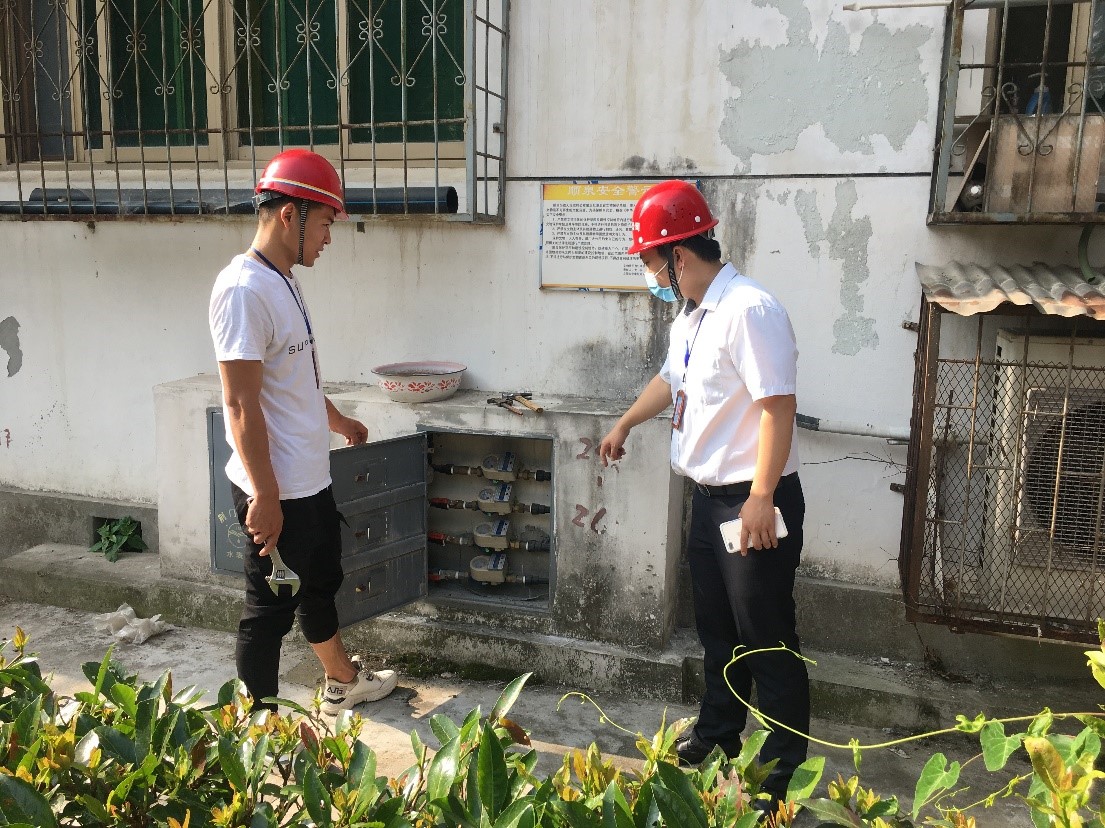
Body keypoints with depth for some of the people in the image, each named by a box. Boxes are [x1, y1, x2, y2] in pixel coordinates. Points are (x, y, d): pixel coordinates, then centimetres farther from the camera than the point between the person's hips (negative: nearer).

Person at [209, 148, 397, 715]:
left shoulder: (284, 282, 10)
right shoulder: (244, 290, -21)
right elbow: (241, 404, -24)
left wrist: (338, 421, 36)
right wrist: (265, 497, -23)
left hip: (311, 480, 10)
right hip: (277, 492, -10)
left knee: (321, 584, 25)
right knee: (269, 610, 5)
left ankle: (343, 683, 45)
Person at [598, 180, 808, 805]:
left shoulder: (749, 310, -19)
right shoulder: (691, 318, 11)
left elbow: (778, 407, -24)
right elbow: (671, 381, 27)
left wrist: (761, 498, -25)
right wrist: (625, 425, 38)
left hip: (753, 501, -9)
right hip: (709, 496, 9)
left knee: (767, 640, 2)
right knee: (717, 628, 21)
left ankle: (783, 770, 19)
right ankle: (719, 732, 39)